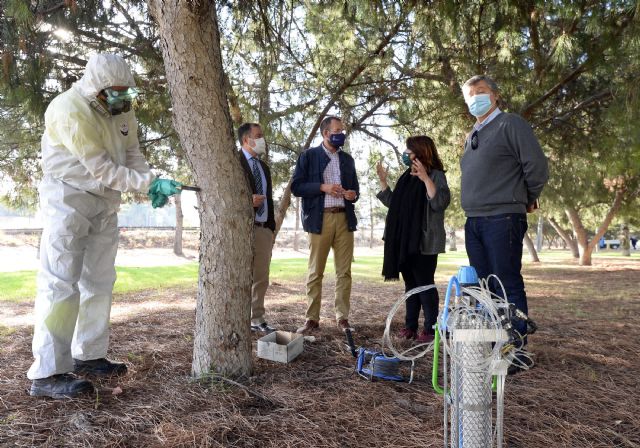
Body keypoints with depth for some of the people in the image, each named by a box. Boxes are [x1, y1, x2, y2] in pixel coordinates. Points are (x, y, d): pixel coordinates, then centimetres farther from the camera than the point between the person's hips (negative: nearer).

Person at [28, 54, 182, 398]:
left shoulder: (121, 110, 2)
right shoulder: (70, 111, -21)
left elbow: (131, 154, 6)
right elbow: (103, 169, -23)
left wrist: (150, 184, -13)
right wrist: (150, 183, -25)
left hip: (105, 201, 8)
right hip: (68, 199, -8)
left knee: (100, 282, 10)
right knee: (61, 285, -9)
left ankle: (88, 356, 22)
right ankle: (46, 374, -3)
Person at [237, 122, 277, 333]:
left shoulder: (264, 167, 22)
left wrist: (271, 225, 16)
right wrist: (247, 200, -20)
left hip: (263, 228, 7)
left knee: (261, 277, 9)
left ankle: (257, 319, 17)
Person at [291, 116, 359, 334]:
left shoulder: (347, 159, 17)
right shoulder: (308, 156, 4)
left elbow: (355, 187, 23)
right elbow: (296, 187, -3)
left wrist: (353, 194, 0)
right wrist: (322, 187, -15)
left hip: (344, 218, 4)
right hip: (320, 219, -4)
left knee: (344, 271, 4)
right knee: (315, 272, 0)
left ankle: (342, 317, 12)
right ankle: (312, 318, 8)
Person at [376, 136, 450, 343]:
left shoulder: (436, 175, -6)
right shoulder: (406, 177, 16)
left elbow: (441, 203, -20)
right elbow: (393, 204, 19)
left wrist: (425, 179, -26)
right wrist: (383, 181, 12)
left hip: (424, 242, -7)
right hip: (404, 241, 7)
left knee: (425, 284, -4)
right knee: (410, 284, 12)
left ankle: (430, 328, 5)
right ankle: (410, 326, 19)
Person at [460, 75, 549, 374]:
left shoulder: (511, 125, -4)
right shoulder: (471, 137, 20)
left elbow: (537, 166, -9)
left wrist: (528, 200, 3)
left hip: (502, 219, -8)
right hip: (474, 222, 8)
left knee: (508, 287, -4)